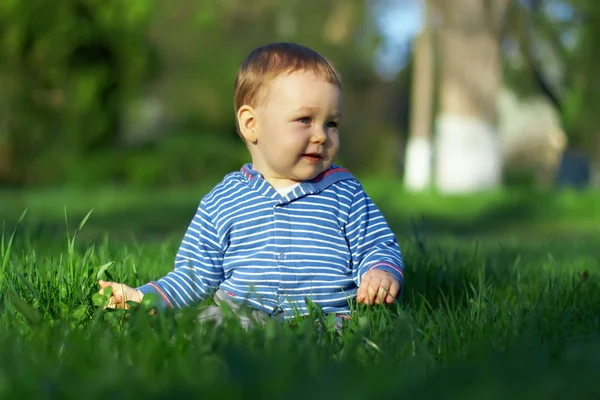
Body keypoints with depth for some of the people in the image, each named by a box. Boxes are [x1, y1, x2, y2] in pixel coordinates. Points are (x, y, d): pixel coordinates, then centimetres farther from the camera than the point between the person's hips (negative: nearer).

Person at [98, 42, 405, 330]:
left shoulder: (345, 193, 14)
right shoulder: (222, 201, 14)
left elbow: (378, 246, 14)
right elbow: (196, 277, 17)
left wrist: (383, 272, -10)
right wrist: (145, 297, 3)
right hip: (240, 318, 1)